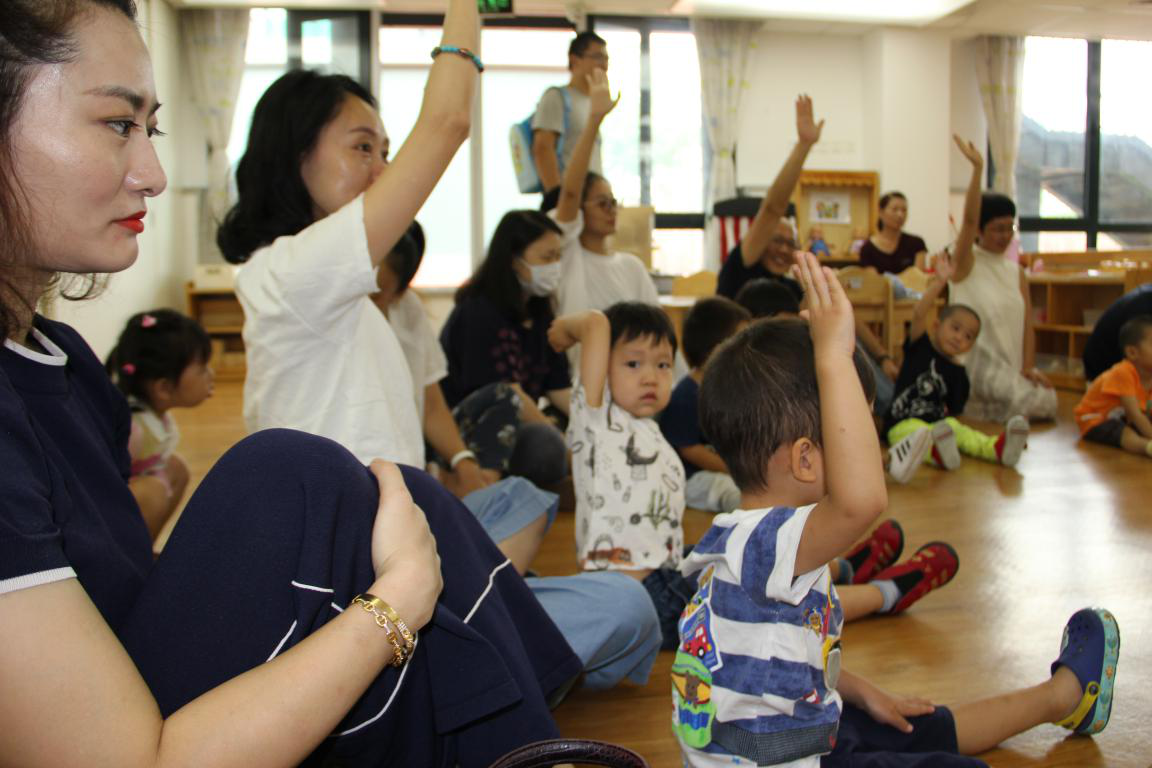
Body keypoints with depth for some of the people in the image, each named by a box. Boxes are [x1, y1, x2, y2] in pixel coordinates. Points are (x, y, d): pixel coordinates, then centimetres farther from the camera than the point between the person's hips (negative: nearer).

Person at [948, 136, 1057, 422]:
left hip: (1011, 367, 6)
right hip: (975, 364, -6)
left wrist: (1028, 366, -5)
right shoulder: (966, 263, -1)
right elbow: (969, 219, -18)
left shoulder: (1016, 272, 14)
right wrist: (977, 168, -27)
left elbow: (1026, 323, 9)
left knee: (1046, 401, -16)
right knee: (1032, 402, -21)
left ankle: (988, 415, 8)